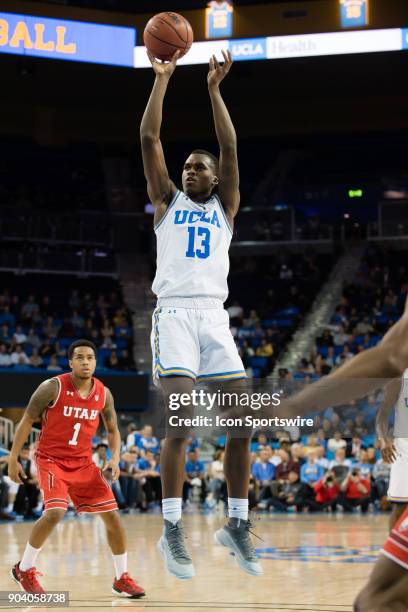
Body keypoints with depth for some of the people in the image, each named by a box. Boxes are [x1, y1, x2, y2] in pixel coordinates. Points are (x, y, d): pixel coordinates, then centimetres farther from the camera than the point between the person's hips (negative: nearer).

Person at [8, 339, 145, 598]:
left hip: (83, 462, 5)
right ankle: (24, 570, -5)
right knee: (55, 512, -26)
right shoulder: (53, 387, -14)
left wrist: (115, 458, -6)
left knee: (112, 515, -2)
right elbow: (26, 422, -7)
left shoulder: (104, 393, -1)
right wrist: (13, 459, -7)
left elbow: (113, 429, 11)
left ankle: (122, 578, 13)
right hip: (52, 459, -5)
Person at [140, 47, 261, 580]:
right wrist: (162, 79, 8)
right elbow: (149, 138, 9)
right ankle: (172, 530, -11)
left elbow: (230, 147, 8)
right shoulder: (167, 203, 17)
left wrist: (214, 88, 6)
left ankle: (237, 524, 7)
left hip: (215, 316, 3)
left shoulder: (224, 207, 19)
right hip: (175, 313, -3)